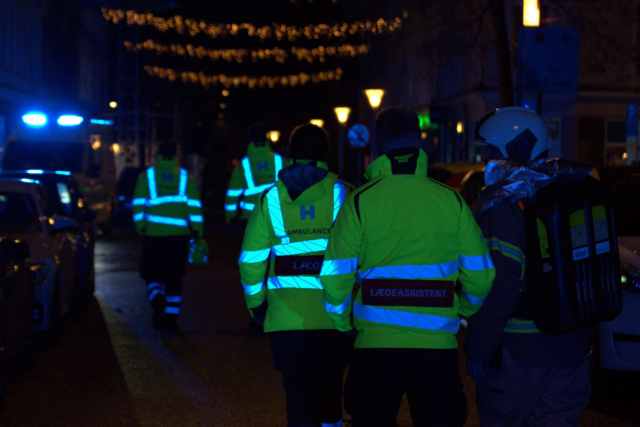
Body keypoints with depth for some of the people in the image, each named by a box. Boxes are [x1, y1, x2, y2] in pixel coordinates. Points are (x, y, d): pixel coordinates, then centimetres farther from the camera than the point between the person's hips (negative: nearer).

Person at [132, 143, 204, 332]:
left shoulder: (146, 176, 4)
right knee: (174, 278, 10)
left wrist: (140, 227, 6)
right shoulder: (186, 178, 6)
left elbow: (138, 206, -2)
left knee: (152, 274, 11)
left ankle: (158, 302, -16)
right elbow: (194, 206, 0)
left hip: (153, 234, -1)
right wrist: (197, 231, 3)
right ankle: (171, 317, 9)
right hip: (179, 234, 1)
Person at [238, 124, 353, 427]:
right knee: (329, 387, 20)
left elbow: (251, 259, 2)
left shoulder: (270, 198, 3)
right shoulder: (342, 193, 0)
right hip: (333, 314, 0)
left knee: (299, 394, 5)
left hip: (287, 318, 0)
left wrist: (256, 303, 13)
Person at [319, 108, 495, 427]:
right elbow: (480, 275, 4)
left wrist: (343, 324, 11)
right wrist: (461, 313, 22)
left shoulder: (360, 202, -4)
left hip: (376, 344, -1)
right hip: (438, 345, 1)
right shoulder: (451, 201, 1)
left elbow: (335, 275, -5)